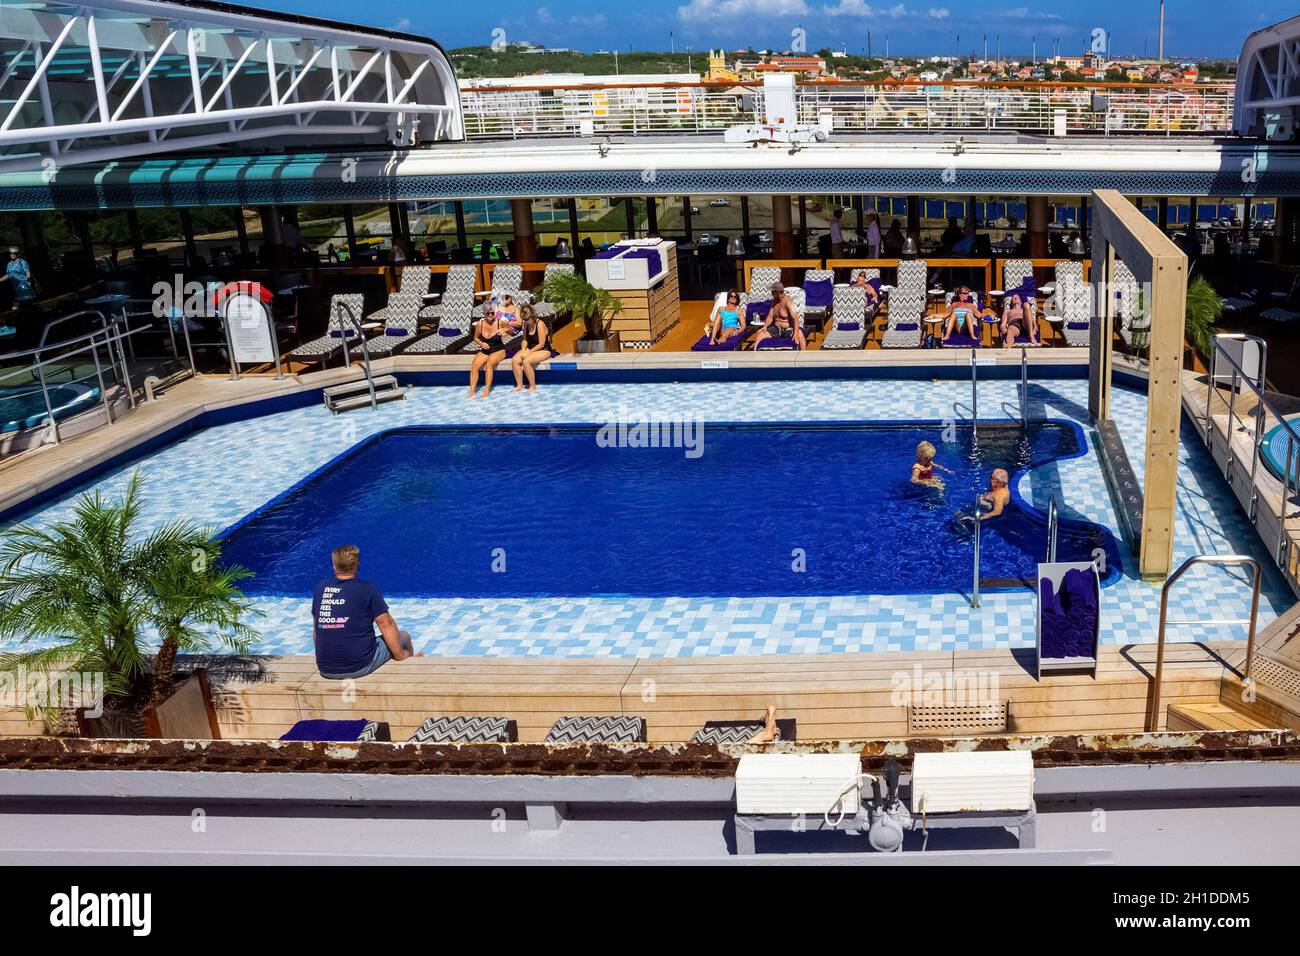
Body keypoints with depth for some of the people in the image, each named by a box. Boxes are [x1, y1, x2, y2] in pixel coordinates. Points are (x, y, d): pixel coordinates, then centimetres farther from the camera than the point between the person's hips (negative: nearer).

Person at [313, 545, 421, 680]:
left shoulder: (320, 588, 5)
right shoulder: (367, 589, -8)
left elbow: (316, 627, 15)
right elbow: (387, 625, -7)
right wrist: (400, 656, 6)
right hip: (359, 667, -5)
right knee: (403, 637, 20)